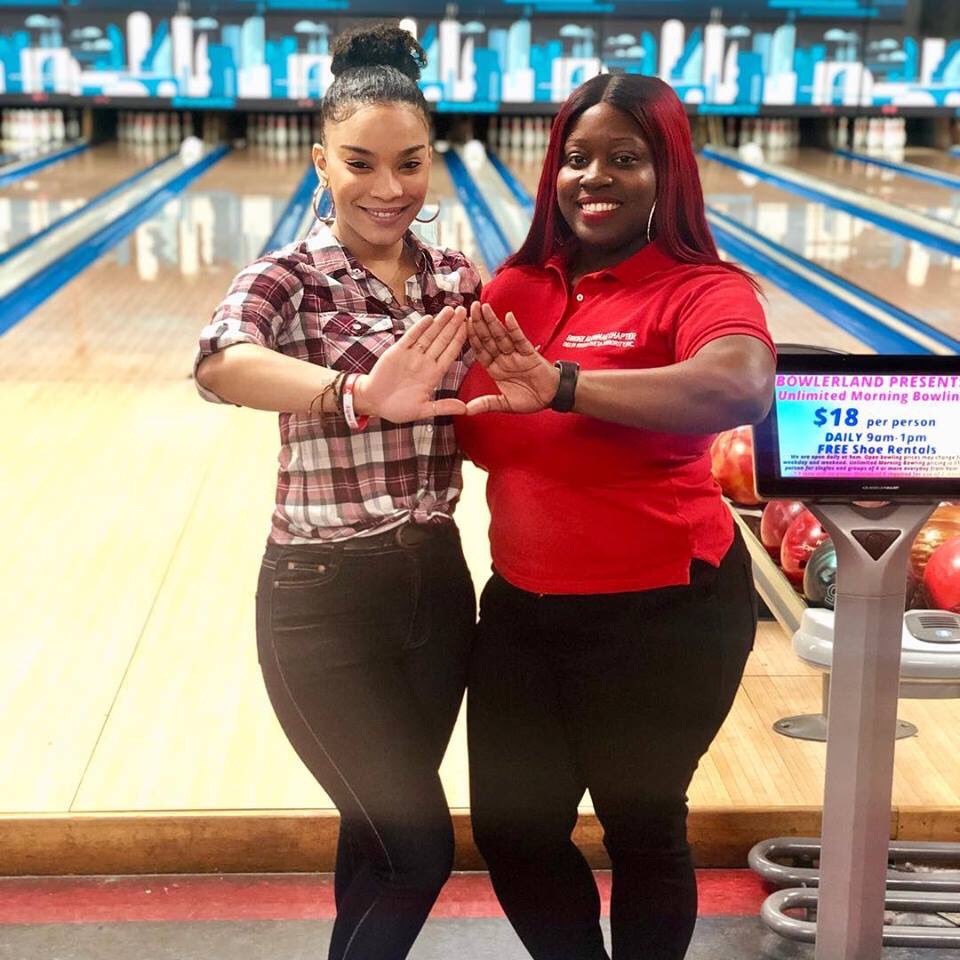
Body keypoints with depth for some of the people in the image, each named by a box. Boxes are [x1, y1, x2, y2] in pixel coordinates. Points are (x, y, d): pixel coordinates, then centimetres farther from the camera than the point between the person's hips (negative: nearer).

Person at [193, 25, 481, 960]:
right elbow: (220, 363, -36)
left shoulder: (457, 279, 5)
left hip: (437, 582, 5)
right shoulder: (288, 276, -12)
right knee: (422, 853, 0)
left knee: (379, 828, 19)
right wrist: (360, 394, -51)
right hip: (324, 596, -5)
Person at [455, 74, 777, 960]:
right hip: (522, 606, 6)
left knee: (642, 833, 13)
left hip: (660, 615, -6)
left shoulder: (702, 289, -14)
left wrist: (562, 385, -41)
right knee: (512, 830, 16)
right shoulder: (515, 289, 4)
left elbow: (742, 388, -37)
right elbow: (480, 437, 16)